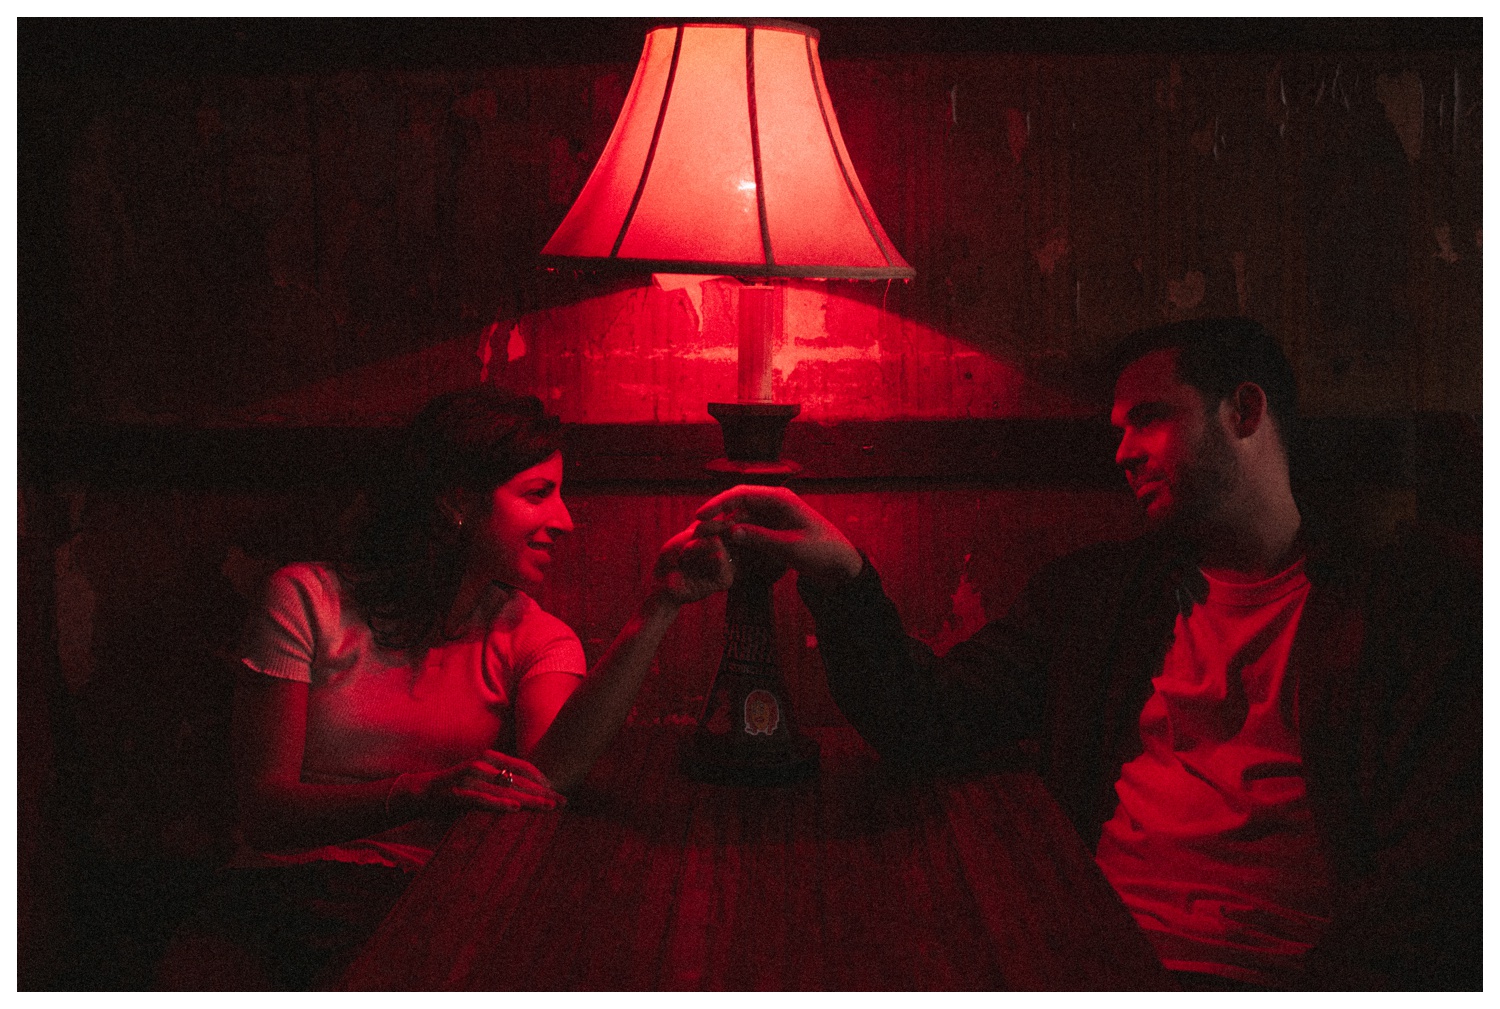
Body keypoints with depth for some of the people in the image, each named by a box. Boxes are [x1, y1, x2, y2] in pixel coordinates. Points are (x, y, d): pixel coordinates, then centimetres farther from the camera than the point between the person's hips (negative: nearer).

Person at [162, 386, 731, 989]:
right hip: (288, 889, -5)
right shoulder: (309, 600, -1)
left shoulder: (534, 638, 6)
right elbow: (264, 811, -10)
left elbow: (550, 772, -18)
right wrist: (425, 793, -27)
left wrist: (659, 609, -25)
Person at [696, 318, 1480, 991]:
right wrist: (841, 577, 0)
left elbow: (1441, 863, -2)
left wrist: (1325, 985, -18)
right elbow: (930, 726, 14)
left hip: (1273, 976, -4)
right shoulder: (1093, 591, 23)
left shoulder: (1416, 598, 9)